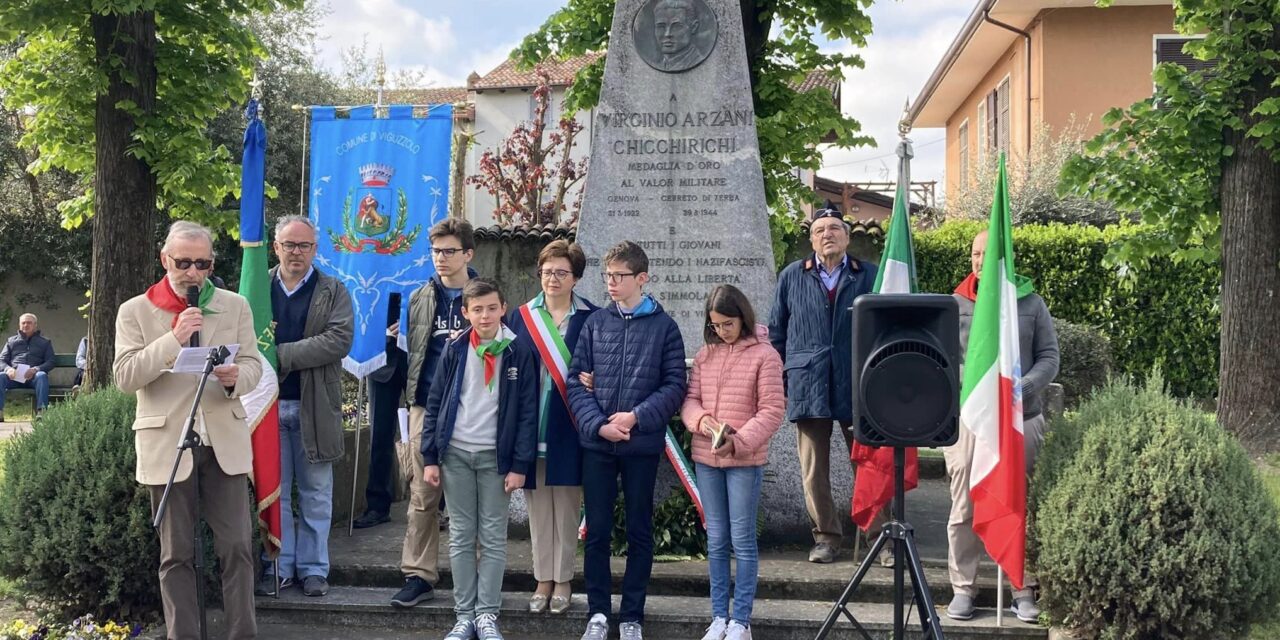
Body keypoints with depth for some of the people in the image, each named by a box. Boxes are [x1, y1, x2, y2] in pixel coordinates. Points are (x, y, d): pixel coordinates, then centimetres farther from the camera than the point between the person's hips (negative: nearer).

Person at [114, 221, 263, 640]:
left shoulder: (235, 306, 8)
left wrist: (236, 377, -17)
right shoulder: (135, 312, 2)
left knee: (237, 547, 0)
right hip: (167, 444, -1)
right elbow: (124, 377, -6)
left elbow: (253, 365, 7)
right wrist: (173, 340, -19)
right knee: (177, 554, 6)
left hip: (225, 440, 1)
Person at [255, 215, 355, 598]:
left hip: (314, 406, -1)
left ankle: (313, 568, 14)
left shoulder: (333, 292, 3)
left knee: (315, 494, 6)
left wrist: (281, 354, -16)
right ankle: (278, 566, 15)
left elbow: (339, 340, -12)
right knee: (273, 491, 7)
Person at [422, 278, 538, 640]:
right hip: (455, 453, 2)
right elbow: (434, 404, 5)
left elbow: (527, 412, -3)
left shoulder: (519, 352, -2)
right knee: (461, 537, 6)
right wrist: (430, 457, 0)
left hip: (496, 455, -2)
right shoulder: (455, 351, 2)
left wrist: (520, 465, -7)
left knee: (493, 539, 2)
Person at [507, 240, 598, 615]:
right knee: (537, 503, 8)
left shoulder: (590, 318, -1)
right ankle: (543, 579, 18)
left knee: (566, 504, 5)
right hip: (531, 426, 2)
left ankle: (563, 580, 15)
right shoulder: (522, 316, 6)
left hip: (569, 426, -2)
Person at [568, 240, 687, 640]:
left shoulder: (663, 326, 1)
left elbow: (675, 385, -4)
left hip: (642, 444, -1)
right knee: (597, 530, 5)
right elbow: (576, 381, 2)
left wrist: (636, 417, -16)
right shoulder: (595, 323, 7)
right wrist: (598, 425, -12)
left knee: (639, 532, 6)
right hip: (596, 443, 2)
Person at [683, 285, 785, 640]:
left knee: (742, 540, 0)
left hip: (746, 460, -5)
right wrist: (702, 420, -14)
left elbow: (772, 411, -9)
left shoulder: (764, 355, -6)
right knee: (716, 540, 10)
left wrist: (738, 442, -19)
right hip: (705, 458, 5)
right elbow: (690, 399, 8)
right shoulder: (705, 354, 8)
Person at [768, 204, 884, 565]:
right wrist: (776, 384, 8)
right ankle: (826, 535, 17)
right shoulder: (792, 277, 10)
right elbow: (777, 334, 13)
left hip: (858, 386, -1)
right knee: (813, 470, 5)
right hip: (807, 385, 1)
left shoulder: (869, 276, 6)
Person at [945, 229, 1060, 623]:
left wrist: (1022, 390, -12)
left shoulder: (1031, 303, 7)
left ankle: (1024, 592, 13)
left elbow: (1049, 358, 6)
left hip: (1022, 418, 0)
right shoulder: (954, 305, 6)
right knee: (964, 508, 1)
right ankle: (963, 589, 11)